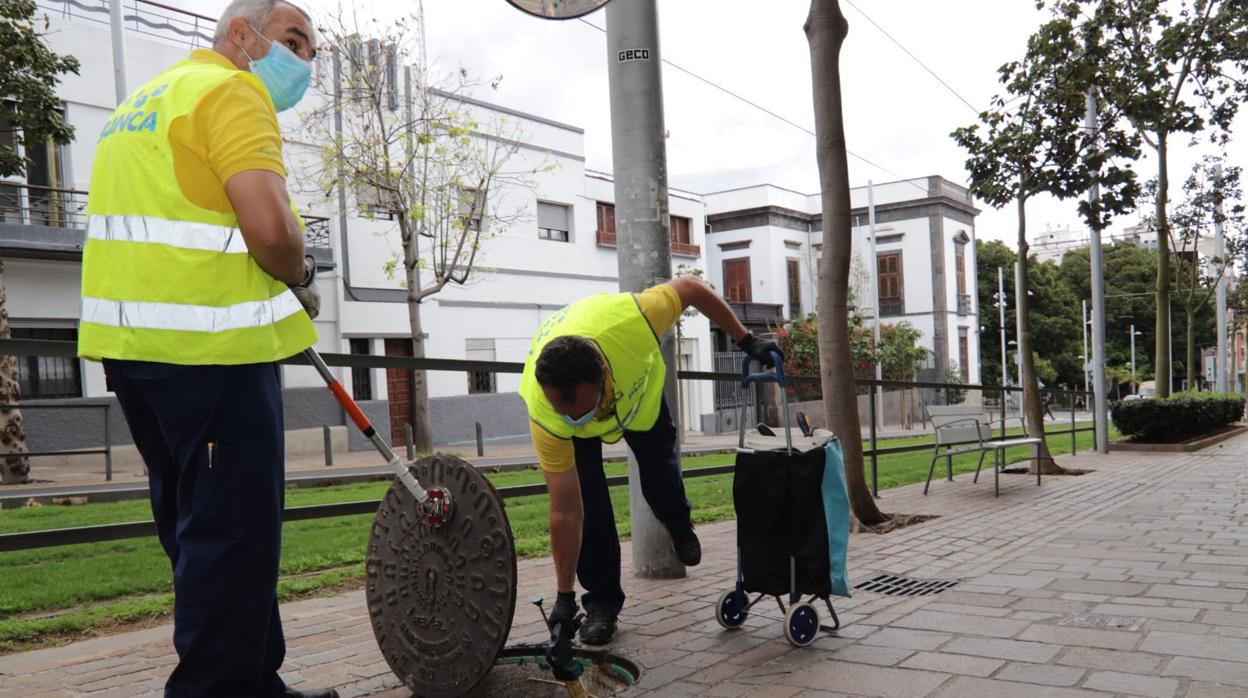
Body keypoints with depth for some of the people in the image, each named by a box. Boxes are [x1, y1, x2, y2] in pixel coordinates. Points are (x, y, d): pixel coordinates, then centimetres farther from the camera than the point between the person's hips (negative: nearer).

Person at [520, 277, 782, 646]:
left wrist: (746, 340, -21)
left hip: (638, 387, 2)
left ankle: (680, 529, 40)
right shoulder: (544, 416, -42)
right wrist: (564, 596, -29)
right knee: (586, 499, -15)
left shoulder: (629, 321, -48)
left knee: (661, 479, 5)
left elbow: (689, 286, -27)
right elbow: (566, 512, -34)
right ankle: (601, 602, 4)